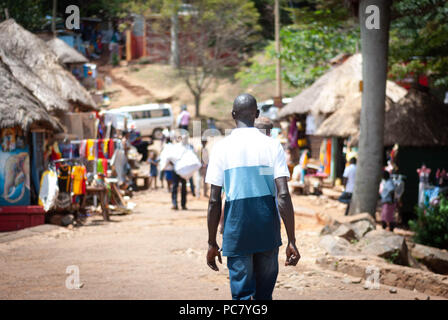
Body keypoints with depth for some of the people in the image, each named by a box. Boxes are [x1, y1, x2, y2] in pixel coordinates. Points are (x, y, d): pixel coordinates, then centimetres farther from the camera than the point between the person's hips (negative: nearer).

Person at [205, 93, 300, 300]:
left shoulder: (221, 148, -2)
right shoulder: (272, 146, -1)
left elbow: (214, 201, -4)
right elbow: (283, 196, -8)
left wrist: (212, 243, 4)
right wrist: (291, 241, -5)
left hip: (236, 234, -1)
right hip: (268, 234, 1)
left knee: (242, 295, 1)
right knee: (264, 294, 15)